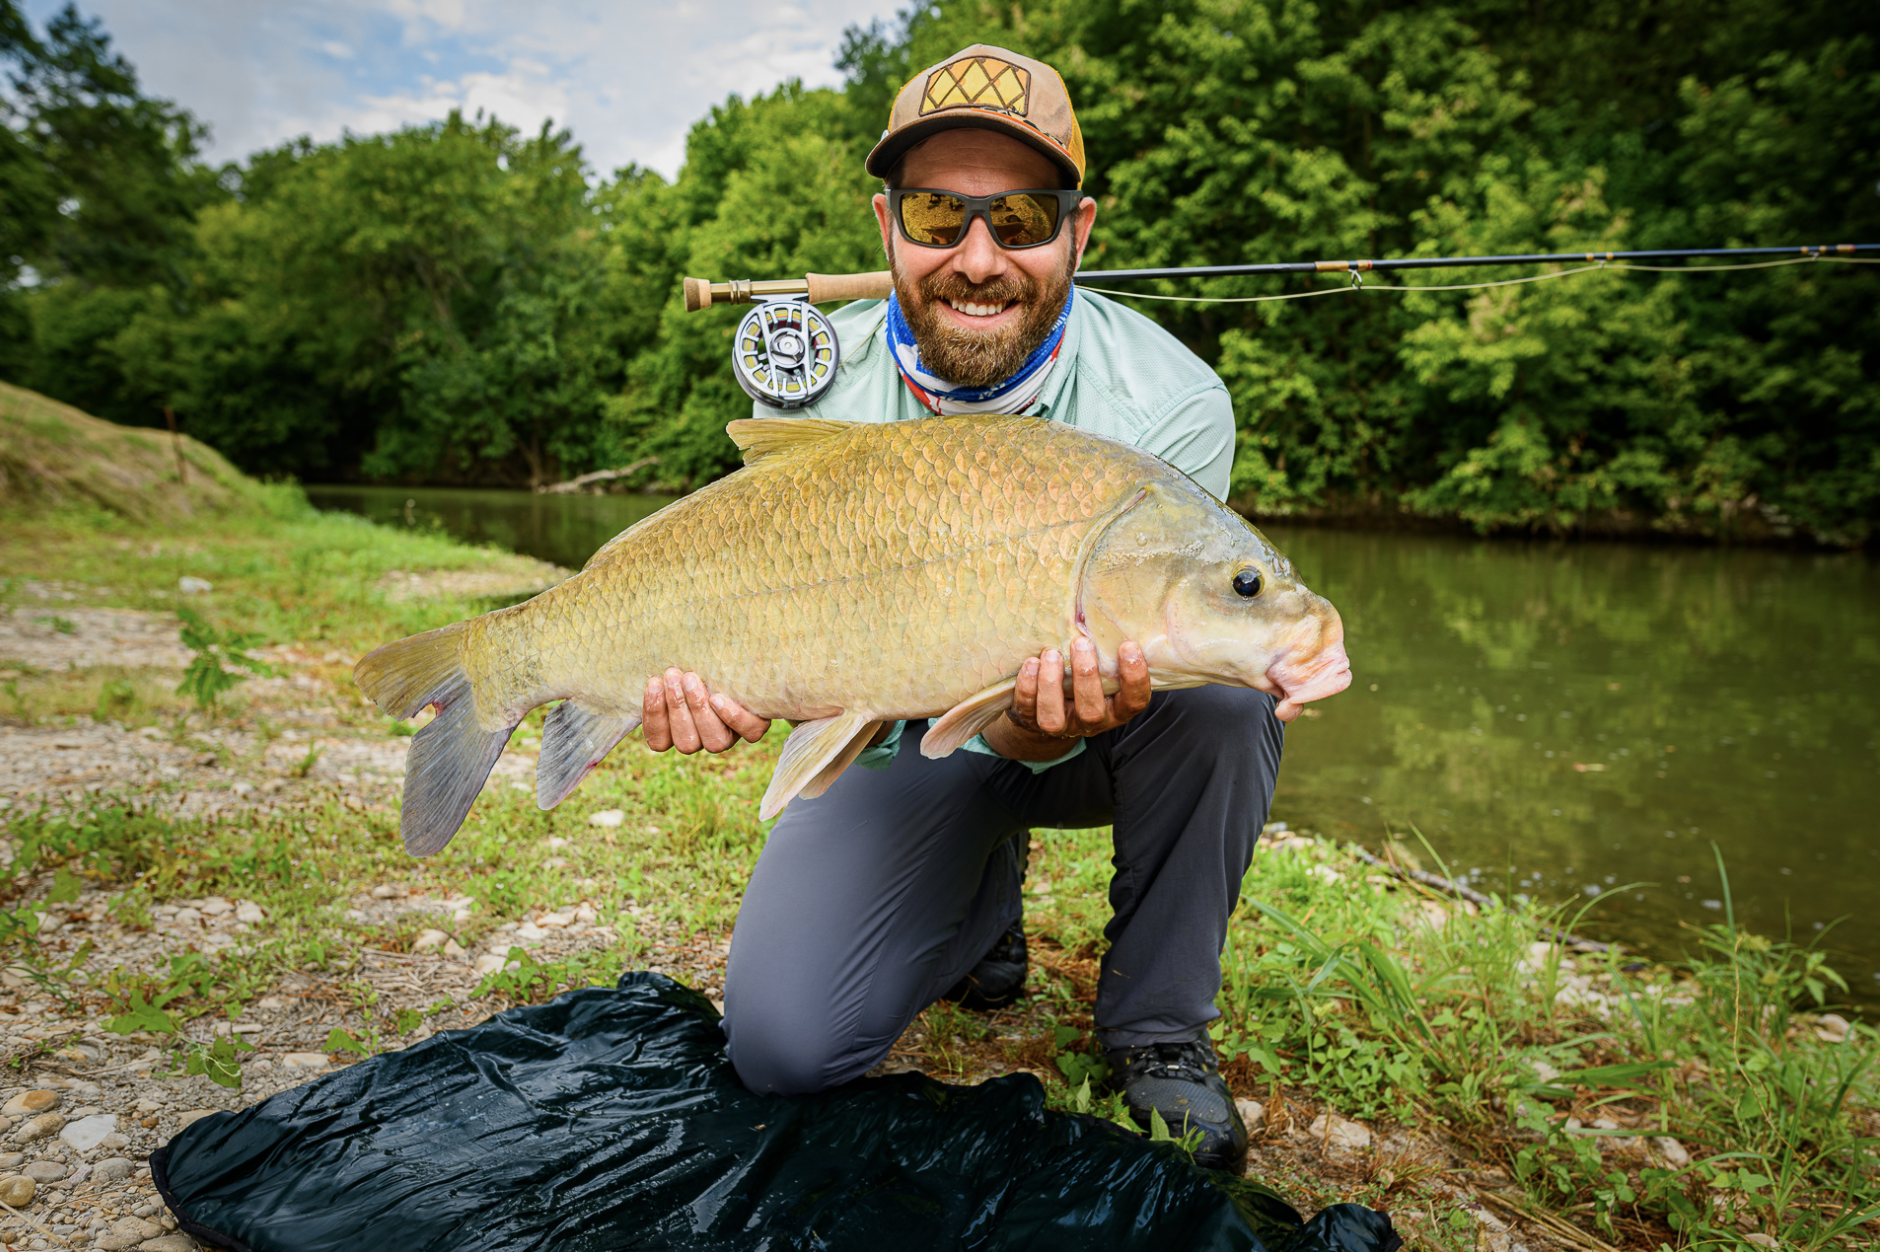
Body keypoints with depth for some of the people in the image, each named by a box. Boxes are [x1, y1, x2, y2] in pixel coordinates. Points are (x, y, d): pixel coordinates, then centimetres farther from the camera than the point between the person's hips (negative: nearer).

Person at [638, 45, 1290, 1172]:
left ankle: (1159, 1027, -8)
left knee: (1219, 688, -34)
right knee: (785, 1044, -16)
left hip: (1068, 742, 0)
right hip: (900, 742, 1)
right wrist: (717, 676, -30)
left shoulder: (1170, 404, -21)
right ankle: (984, 899, 17)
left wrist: (1051, 719, -46)